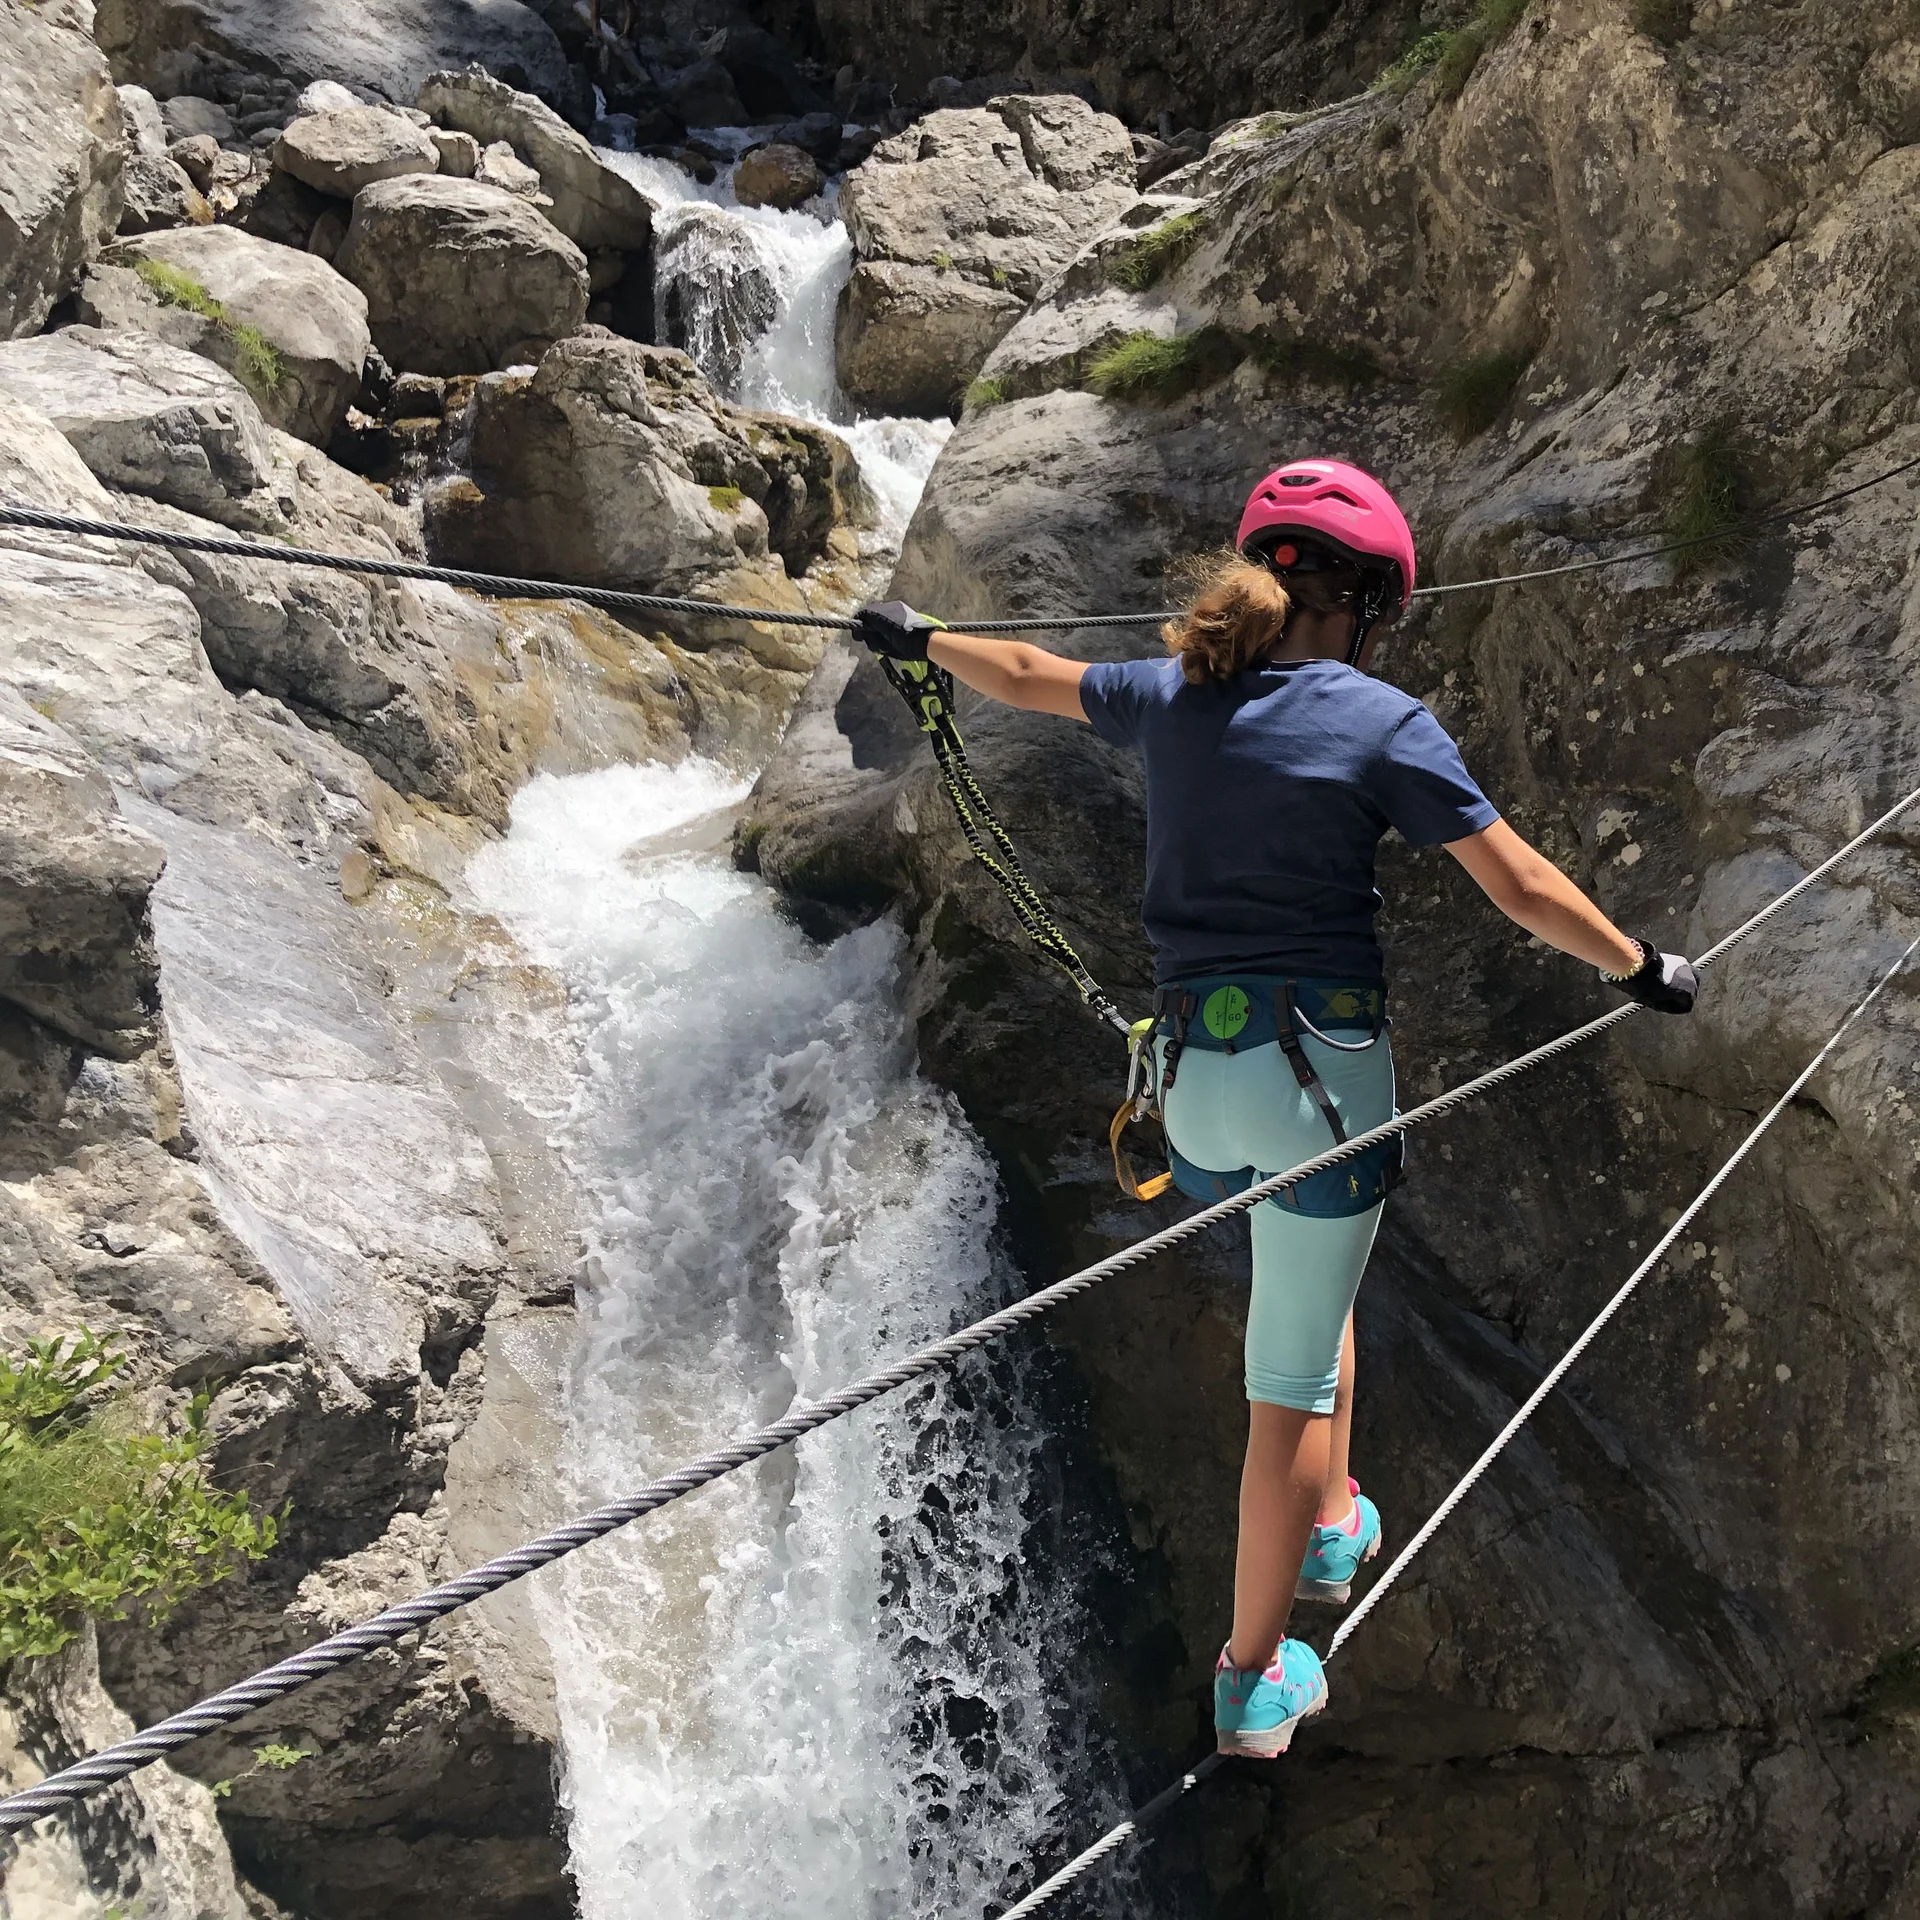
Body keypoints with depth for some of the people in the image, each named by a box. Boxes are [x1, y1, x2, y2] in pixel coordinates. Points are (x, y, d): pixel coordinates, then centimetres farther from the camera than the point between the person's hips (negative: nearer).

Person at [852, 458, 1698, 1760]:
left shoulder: (1172, 696, 6)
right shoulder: (1383, 723, -7)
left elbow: (1025, 674, 24)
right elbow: (1522, 885, -5)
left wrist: (919, 640, 43)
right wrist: (1642, 969, 11)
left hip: (1194, 1067, 5)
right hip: (1322, 1069, -5)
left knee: (1319, 1281, 33)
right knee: (1292, 1382, 5)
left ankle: (1329, 1527, 37)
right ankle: (1257, 1681, 15)